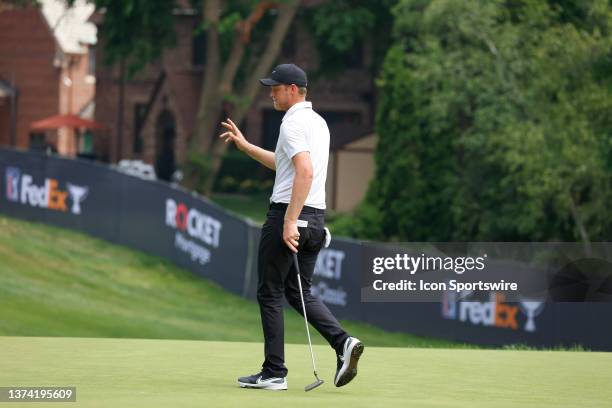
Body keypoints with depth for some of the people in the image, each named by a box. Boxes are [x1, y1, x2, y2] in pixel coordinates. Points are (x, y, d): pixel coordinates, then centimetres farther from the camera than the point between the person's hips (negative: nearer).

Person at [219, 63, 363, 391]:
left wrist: (290, 221, -28)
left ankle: (274, 373, 2)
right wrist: (245, 146, 34)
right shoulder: (318, 122, 17)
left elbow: (305, 171, -26)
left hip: (287, 214, -9)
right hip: (316, 217, 9)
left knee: (270, 294, 1)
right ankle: (343, 342, -8)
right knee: (299, 292, 14)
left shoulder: (293, 123, -13)